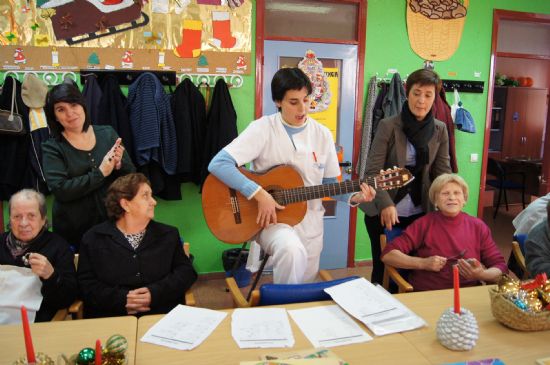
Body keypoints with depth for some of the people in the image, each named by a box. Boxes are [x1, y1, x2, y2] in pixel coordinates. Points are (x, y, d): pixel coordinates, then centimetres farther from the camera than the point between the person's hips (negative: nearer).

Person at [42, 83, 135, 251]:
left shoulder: (107, 133, 0)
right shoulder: (52, 147, -5)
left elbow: (132, 176, 3)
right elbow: (60, 190, -17)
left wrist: (119, 165, -17)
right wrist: (100, 173, -21)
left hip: (112, 221, 2)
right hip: (73, 229, -2)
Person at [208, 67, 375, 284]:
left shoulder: (322, 134, 0)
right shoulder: (263, 129, -14)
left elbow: (329, 184, 8)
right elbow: (218, 164, -23)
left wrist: (355, 197, -11)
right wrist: (260, 194, -29)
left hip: (309, 220, 5)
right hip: (271, 217, -5)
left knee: (306, 280, 14)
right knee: (292, 250, -35)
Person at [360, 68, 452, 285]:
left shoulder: (440, 130, 2)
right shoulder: (388, 126, -11)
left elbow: (442, 171, 4)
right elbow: (372, 172, -14)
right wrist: (385, 204, -27)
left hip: (419, 213, 4)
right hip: (383, 212, -3)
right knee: (383, 267, 9)